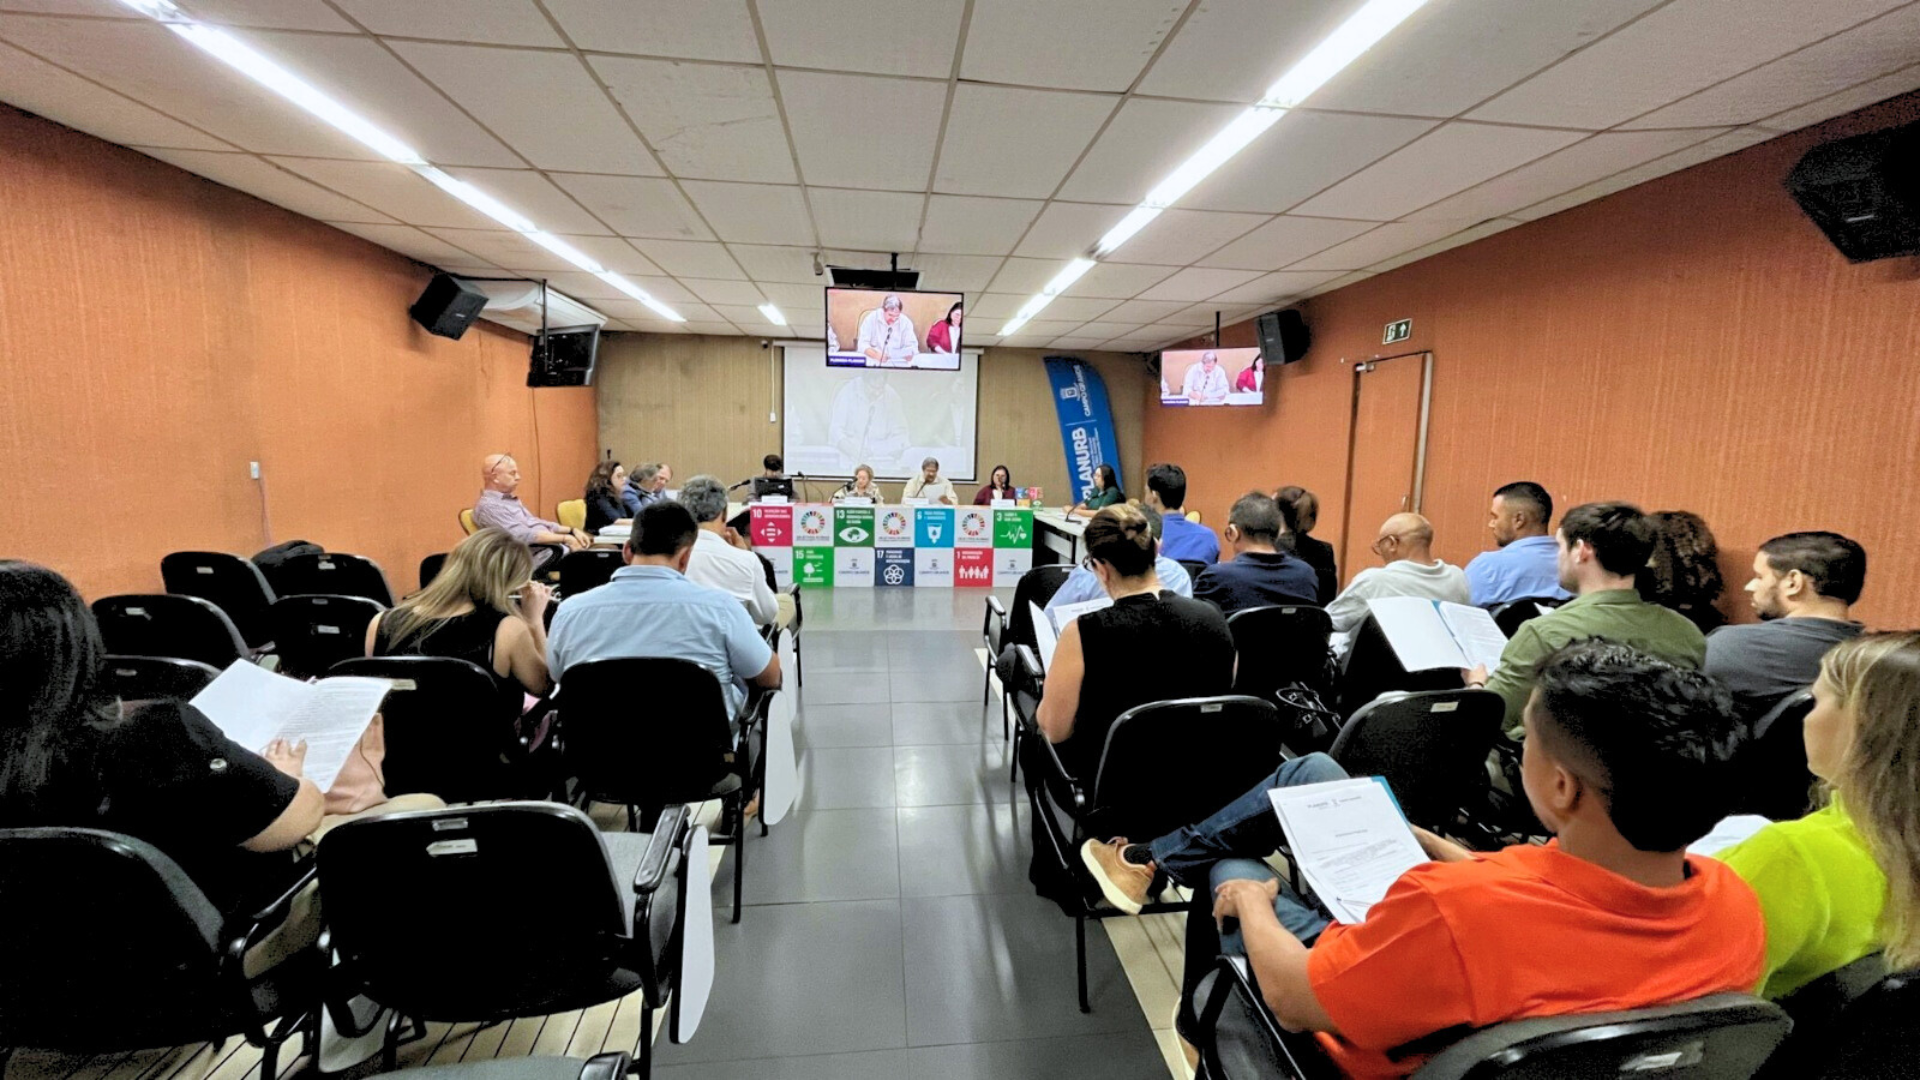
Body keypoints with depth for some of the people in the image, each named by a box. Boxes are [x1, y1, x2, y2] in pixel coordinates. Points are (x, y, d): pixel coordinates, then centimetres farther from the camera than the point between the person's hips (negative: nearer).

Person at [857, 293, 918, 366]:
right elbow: (863, 344, -10)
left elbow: (912, 346, 0)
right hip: (873, 362, 0)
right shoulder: (871, 318, -5)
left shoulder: (905, 322, 0)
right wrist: (876, 355, -29)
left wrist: (909, 353, -24)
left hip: (897, 363, 1)